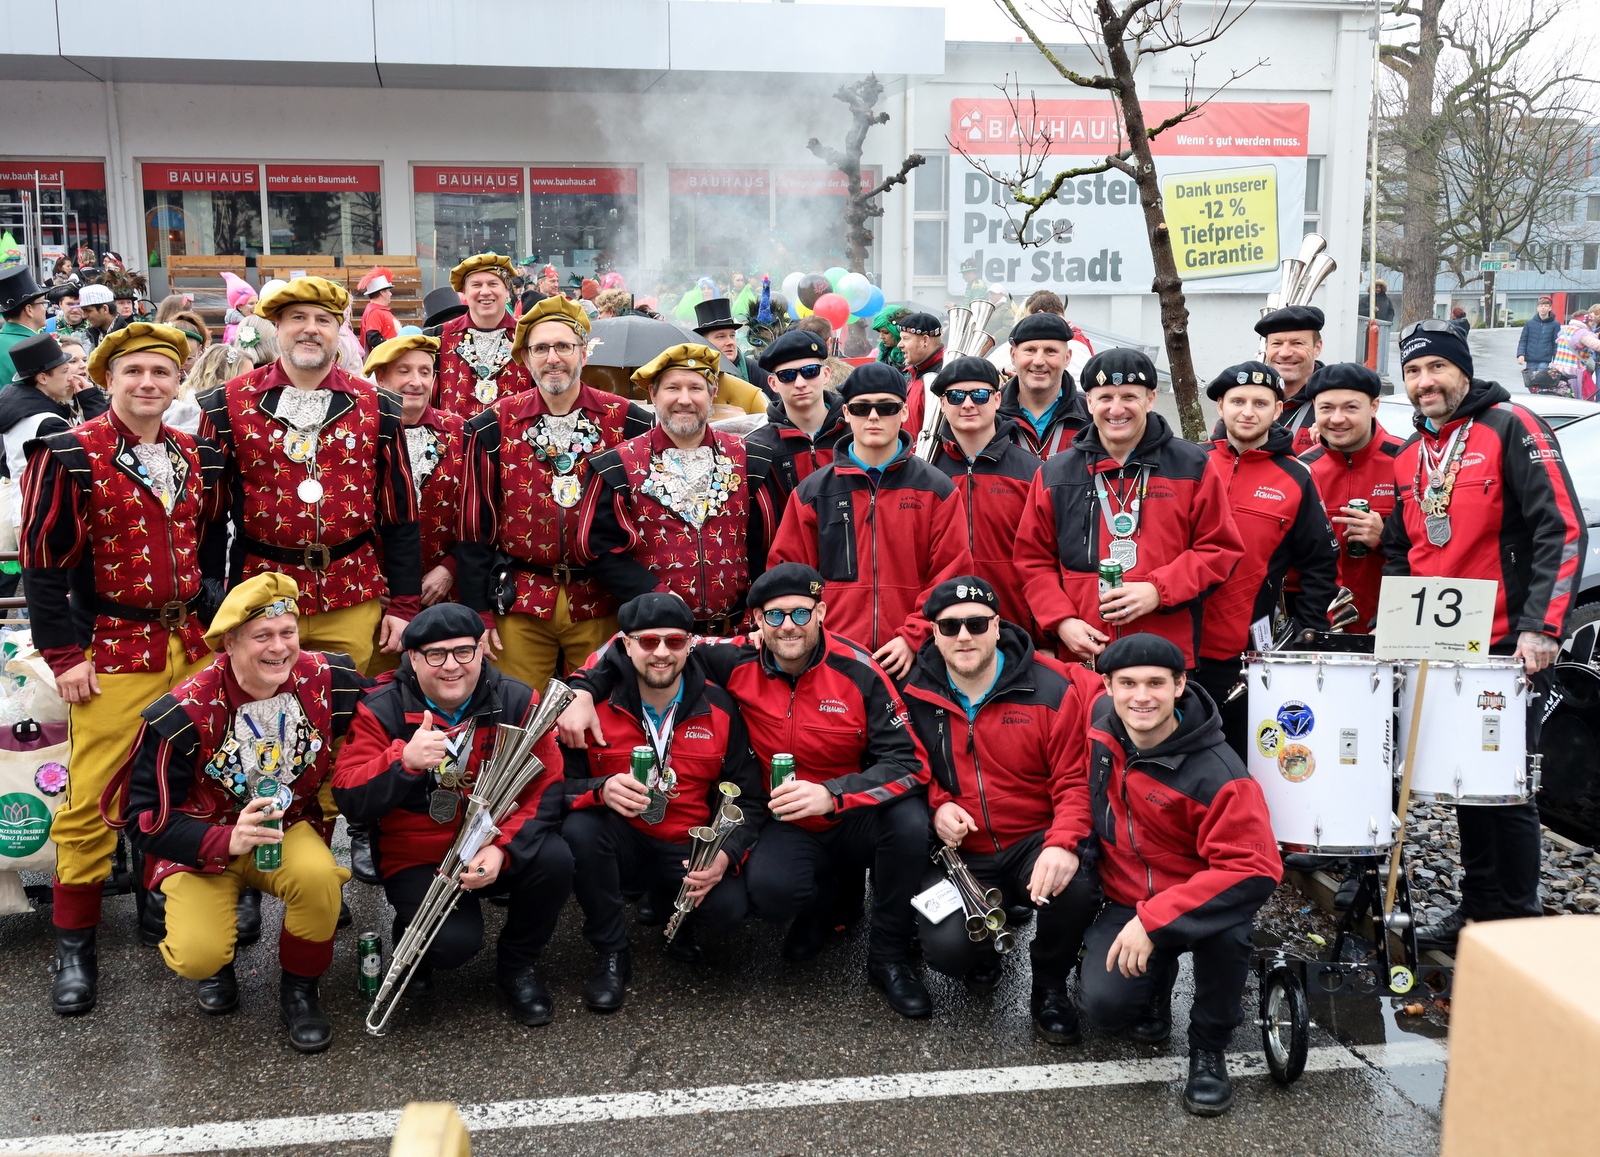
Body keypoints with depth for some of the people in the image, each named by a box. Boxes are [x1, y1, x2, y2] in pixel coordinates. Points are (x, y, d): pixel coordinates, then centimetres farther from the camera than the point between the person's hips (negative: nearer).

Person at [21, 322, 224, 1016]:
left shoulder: (197, 460, 8)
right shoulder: (70, 457, -8)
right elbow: (42, 563, -8)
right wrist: (64, 655, -11)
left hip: (191, 645, 5)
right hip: (112, 650, -5)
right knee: (91, 797, -2)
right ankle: (75, 945, 9)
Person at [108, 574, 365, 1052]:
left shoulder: (327, 679, -15)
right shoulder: (184, 713, -21)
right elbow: (144, 819, -18)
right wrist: (226, 841, -34)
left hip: (290, 828, 2)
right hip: (202, 846, -2)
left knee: (318, 875, -33)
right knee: (198, 956, -25)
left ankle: (299, 990, -4)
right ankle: (217, 961, 16)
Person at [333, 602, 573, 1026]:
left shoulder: (517, 701, -5)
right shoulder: (382, 712, -7)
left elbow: (546, 788, -9)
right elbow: (350, 802, -14)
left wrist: (502, 847, -25)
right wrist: (404, 761, -33)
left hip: (499, 851, 2)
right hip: (418, 859, -2)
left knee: (555, 861, -28)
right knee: (455, 943, -28)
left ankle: (517, 966, 2)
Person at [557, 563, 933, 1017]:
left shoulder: (858, 672, -14)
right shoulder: (739, 661, -9)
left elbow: (909, 762, -19)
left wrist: (832, 793, -33)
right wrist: (582, 690, -15)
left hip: (854, 820, 0)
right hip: (788, 825, 1)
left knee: (908, 818, -33)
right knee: (769, 889, -32)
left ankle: (888, 957, -7)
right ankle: (832, 896, 10)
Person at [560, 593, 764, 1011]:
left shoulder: (720, 709, -3)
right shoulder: (597, 704, -7)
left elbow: (748, 799, -1)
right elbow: (560, 784, -10)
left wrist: (726, 855, -20)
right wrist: (601, 791, -33)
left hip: (691, 851, 0)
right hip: (622, 845, 0)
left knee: (728, 906, -29)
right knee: (579, 829, -33)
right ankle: (611, 954, -9)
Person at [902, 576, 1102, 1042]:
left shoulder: (1052, 690, -5)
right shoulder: (913, 695, 0)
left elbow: (1075, 781, -7)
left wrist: (1062, 843, -25)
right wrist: (935, 805, -8)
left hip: (1034, 843, -1)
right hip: (960, 854, 1)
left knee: (1076, 883, -34)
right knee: (946, 947, -26)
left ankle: (1050, 985, 1)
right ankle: (981, 954, 19)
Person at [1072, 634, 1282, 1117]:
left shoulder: (1215, 774, -26)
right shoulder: (1100, 718, -10)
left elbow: (1255, 869, -31)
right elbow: (1083, 785, 12)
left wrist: (1154, 920, -34)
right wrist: (1065, 838, -4)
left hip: (1199, 904, -3)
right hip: (1126, 901, 3)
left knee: (1227, 923, -37)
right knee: (1104, 1005, -20)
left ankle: (1209, 1045, -9)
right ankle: (1156, 977, 18)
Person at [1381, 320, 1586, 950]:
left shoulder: (1510, 428, -8)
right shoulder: (1408, 459, 12)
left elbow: (1563, 530, -15)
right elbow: (1398, 553, 19)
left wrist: (1540, 627, -22)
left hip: (1510, 647, -6)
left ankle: (1520, 922, 13)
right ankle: (1478, 909, 26)